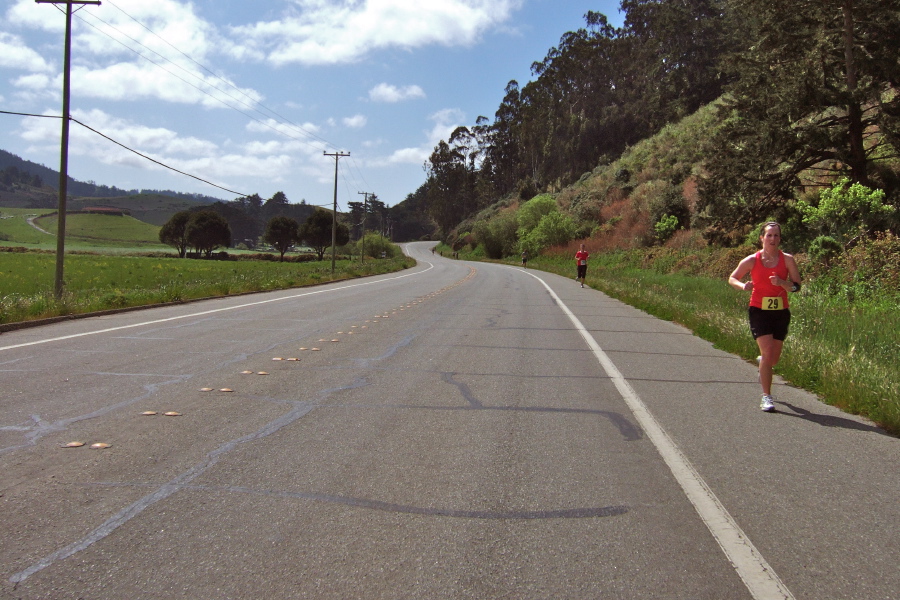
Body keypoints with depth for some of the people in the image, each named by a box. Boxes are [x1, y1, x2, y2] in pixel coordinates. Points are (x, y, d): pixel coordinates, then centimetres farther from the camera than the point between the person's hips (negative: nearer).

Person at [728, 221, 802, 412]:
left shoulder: (787, 259, -1)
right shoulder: (752, 260, -3)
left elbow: (797, 286, 0)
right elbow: (732, 278, 7)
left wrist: (782, 283, -19)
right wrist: (743, 286, -14)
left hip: (781, 312, 2)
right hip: (759, 311, -2)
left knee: (774, 358, 9)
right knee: (768, 352, -14)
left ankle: (762, 362, 48)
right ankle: (766, 396, -5)